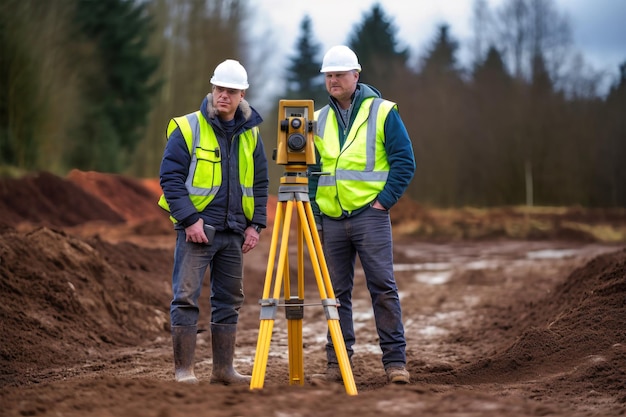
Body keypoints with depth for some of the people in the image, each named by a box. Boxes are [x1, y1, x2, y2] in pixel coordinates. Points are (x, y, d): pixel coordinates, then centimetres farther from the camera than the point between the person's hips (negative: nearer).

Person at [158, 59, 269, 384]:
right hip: (197, 229, -5)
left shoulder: (250, 134, 10)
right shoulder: (187, 128, -5)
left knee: (229, 300, 10)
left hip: (234, 232, 5)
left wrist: (255, 224, 4)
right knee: (186, 297, -7)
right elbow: (170, 178, -9)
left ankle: (223, 369, 18)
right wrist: (189, 219, -16)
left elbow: (260, 184, 15)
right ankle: (183, 368, 0)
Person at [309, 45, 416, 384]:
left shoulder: (383, 112, 1)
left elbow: (404, 161, -1)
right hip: (330, 219, 4)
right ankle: (338, 363, 12)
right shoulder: (318, 120, 13)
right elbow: (312, 171, 16)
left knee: (383, 287, -6)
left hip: (370, 215, -4)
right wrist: (313, 213, 7)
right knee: (337, 292, 7)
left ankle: (395, 361, -2)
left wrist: (385, 200, -9)